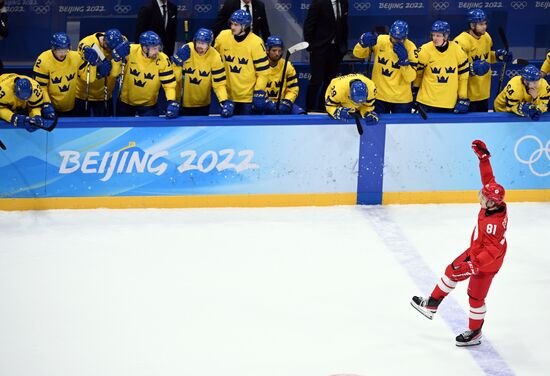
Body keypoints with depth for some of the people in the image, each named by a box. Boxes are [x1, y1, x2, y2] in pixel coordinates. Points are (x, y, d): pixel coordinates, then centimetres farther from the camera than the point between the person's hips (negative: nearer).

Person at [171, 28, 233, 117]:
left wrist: (225, 101, -24)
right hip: (183, 103, -1)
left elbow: (219, 83, -11)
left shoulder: (215, 57, -14)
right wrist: (178, 62, -28)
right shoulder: (185, 50, -15)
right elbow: (175, 78, -12)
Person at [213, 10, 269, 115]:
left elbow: (262, 71, -10)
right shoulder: (222, 37, -2)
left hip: (249, 97, -4)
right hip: (228, 96, 4)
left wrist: (259, 93, -14)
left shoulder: (256, 43, -13)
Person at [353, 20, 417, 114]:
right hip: (379, 96, 1)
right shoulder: (380, 40, -7)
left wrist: (404, 60, -30)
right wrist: (364, 43, -25)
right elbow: (358, 54, -6)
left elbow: (411, 78, -15)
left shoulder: (410, 48, -12)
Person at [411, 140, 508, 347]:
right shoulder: (495, 203, -17)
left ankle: (474, 333, 28)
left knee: (476, 296, 8)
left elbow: (492, 251, -39)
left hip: (487, 262, -9)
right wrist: (483, 156, -7)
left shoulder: (494, 224, -40)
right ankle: (431, 305, 39)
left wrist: (473, 264, -39)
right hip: (476, 252, 9)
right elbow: (488, 178, -6)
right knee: (452, 272, 21)